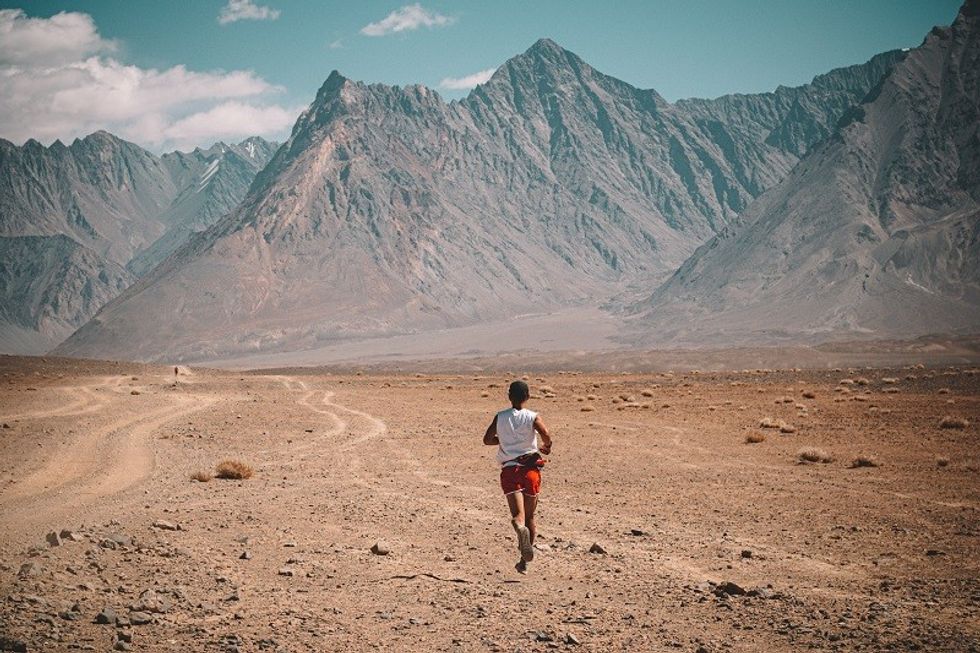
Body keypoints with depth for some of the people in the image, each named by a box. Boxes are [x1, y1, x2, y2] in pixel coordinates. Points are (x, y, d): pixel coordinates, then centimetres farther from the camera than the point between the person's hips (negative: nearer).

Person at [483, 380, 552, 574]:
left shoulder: (500, 417, 4)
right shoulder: (532, 417, -2)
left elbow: (487, 439, 7)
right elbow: (546, 435, -18)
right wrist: (546, 447, 4)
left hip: (509, 470, 0)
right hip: (530, 469, 0)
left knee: (518, 515, -11)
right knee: (530, 516, 13)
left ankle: (520, 527, -48)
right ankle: (524, 561, 14)